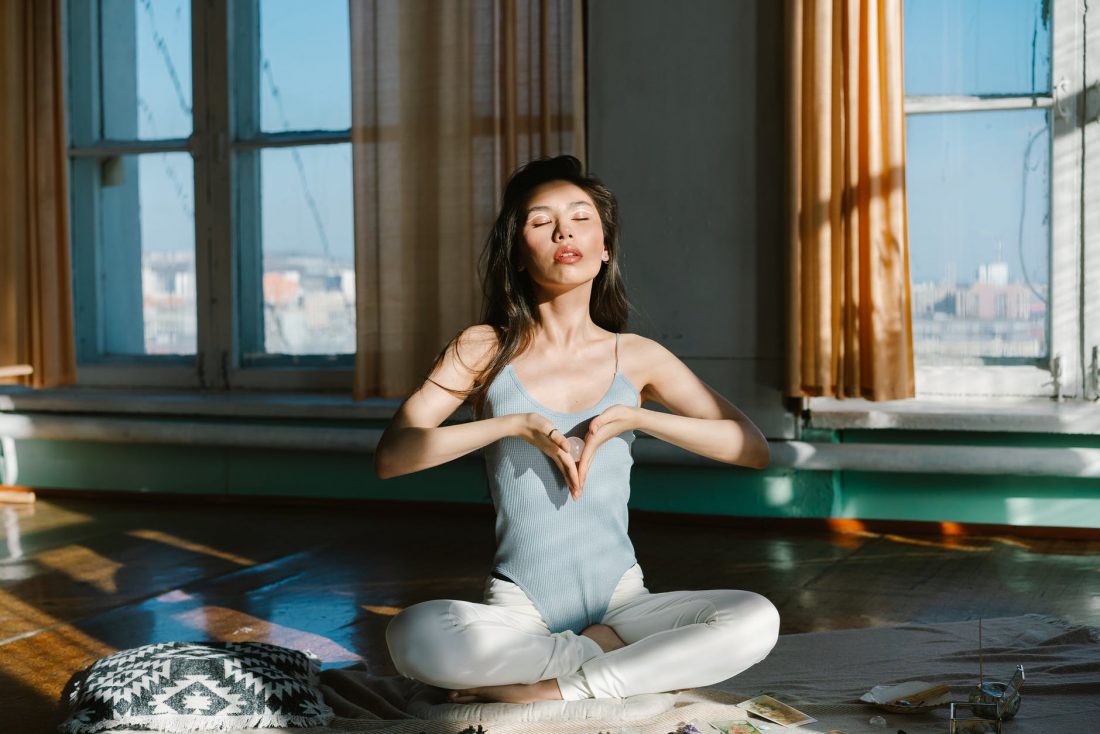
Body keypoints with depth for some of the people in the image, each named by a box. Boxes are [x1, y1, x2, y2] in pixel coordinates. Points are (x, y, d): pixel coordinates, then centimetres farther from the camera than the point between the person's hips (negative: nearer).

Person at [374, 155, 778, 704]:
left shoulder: (637, 357, 6)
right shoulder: (484, 350, 2)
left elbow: (753, 449, 1)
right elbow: (389, 458, -7)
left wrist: (633, 416, -10)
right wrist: (514, 424, -15)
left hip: (620, 597, 2)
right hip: (519, 610, -1)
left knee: (757, 620, -26)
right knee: (413, 637, -33)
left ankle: (552, 689, -15)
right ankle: (607, 655, -13)